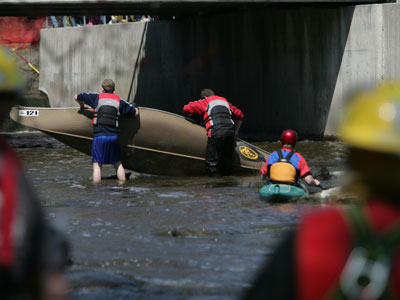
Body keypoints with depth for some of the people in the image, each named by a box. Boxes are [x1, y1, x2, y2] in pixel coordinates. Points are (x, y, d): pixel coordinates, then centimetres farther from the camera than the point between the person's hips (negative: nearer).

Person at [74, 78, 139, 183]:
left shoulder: (97, 97, 3)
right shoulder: (119, 101, 8)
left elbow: (76, 97, 11)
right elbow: (136, 113, 13)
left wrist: (82, 106, 32)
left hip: (99, 136, -2)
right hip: (113, 137, 2)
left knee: (97, 165, -1)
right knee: (118, 164, 15)